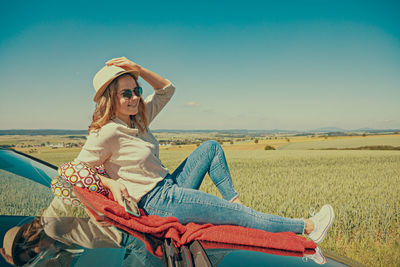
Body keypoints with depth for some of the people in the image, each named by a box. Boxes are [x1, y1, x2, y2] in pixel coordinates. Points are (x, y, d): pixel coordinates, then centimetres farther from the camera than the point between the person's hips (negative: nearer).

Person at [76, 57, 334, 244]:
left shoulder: (137, 118, 6)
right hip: (158, 203, -9)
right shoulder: (107, 133, -17)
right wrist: (111, 183, -23)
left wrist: (138, 69, -1)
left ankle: (235, 201, 6)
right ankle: (307, 227, 7)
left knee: (211, 147, 11)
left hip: (171, 187, 9)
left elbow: (167, 89, 12)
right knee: (241, 216, -8)